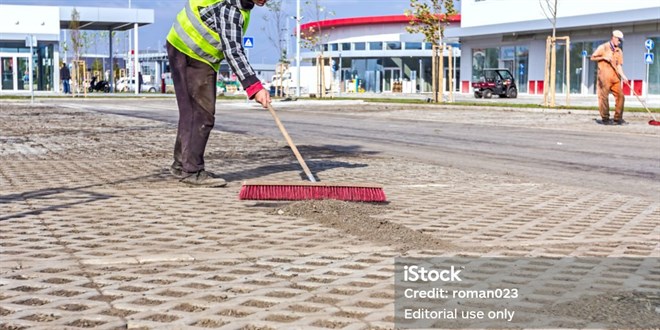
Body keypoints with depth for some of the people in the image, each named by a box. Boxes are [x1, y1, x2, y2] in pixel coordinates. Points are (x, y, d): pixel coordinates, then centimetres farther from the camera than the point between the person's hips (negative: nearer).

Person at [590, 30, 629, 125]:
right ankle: (605, 119, 5)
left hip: (615, 77, 5)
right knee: (604, 97, -4)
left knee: (620, 95, -2)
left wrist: (623, 75, -8)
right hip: (604, 77, -5)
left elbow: (619, 65, 8)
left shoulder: (619, 51, 14)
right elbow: (593, 57, 4)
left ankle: (617, 119, 4)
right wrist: (603, 57, -10)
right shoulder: (603, 47, 2)